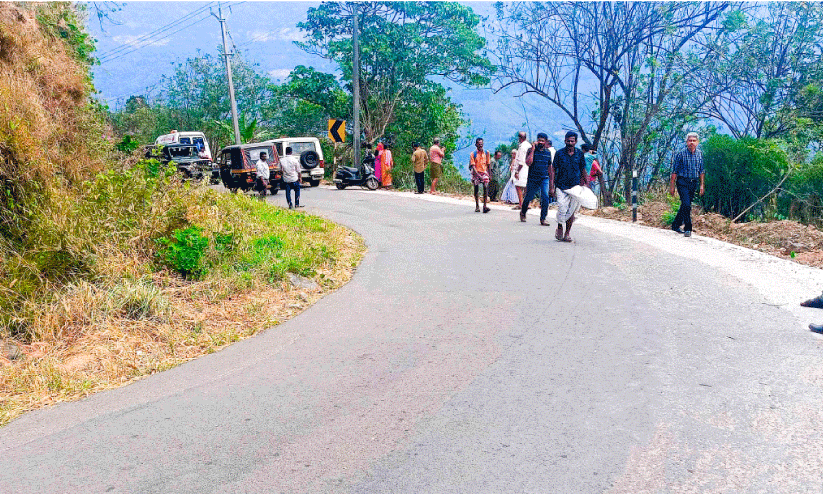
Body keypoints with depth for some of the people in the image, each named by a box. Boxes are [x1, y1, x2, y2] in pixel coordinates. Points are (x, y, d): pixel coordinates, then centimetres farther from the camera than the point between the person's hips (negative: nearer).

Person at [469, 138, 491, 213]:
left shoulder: (486, 153, 6)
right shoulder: (473, 154, -1)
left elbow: (487, 164, 13)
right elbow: (473, 166, -8)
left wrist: (488, 173, 8)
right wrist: (478, 175, -18)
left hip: (484, 172, 1)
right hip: (476, 173, -1)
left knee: (486, 187, -16)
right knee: (476, 189, 2)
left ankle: (485, 206, -18)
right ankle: (477, 206, 14)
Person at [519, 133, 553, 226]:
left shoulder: (548, 152, 8)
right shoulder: (531, 150, -4)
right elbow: (528, 162, -20)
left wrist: (551, 180, 19)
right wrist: (533, 149, -21)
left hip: (544, 179, 2)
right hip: (533, 179, -2)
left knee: (545, 198, -14)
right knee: (528, 197, 10)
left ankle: (543, 219, -8)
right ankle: (523, 213, 37)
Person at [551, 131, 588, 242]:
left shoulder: (579, 154, 6)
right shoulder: (559, 154, 0)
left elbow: (583, 170, 14)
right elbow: (553, 170, 2)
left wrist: (586, 184, 9)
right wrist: (552, 187, -4)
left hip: (575, 187, 2)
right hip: (561, 186, -2)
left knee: (571, 211, 3)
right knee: (562, 209, -12)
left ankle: (567, 233, 16)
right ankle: (559, 227, 17)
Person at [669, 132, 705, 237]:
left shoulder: (700, 154, 7)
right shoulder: (681, 154, -6)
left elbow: (702, 171, 14)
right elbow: (675, 170, -4)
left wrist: (702, 185, 10)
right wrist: (672, 185, -6)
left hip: (693, 183, 5)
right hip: (682, 182, -5)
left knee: (685, 205, 10)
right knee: (686, 205, -15)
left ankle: (675, 225, 25)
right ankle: (688, 229, -11)